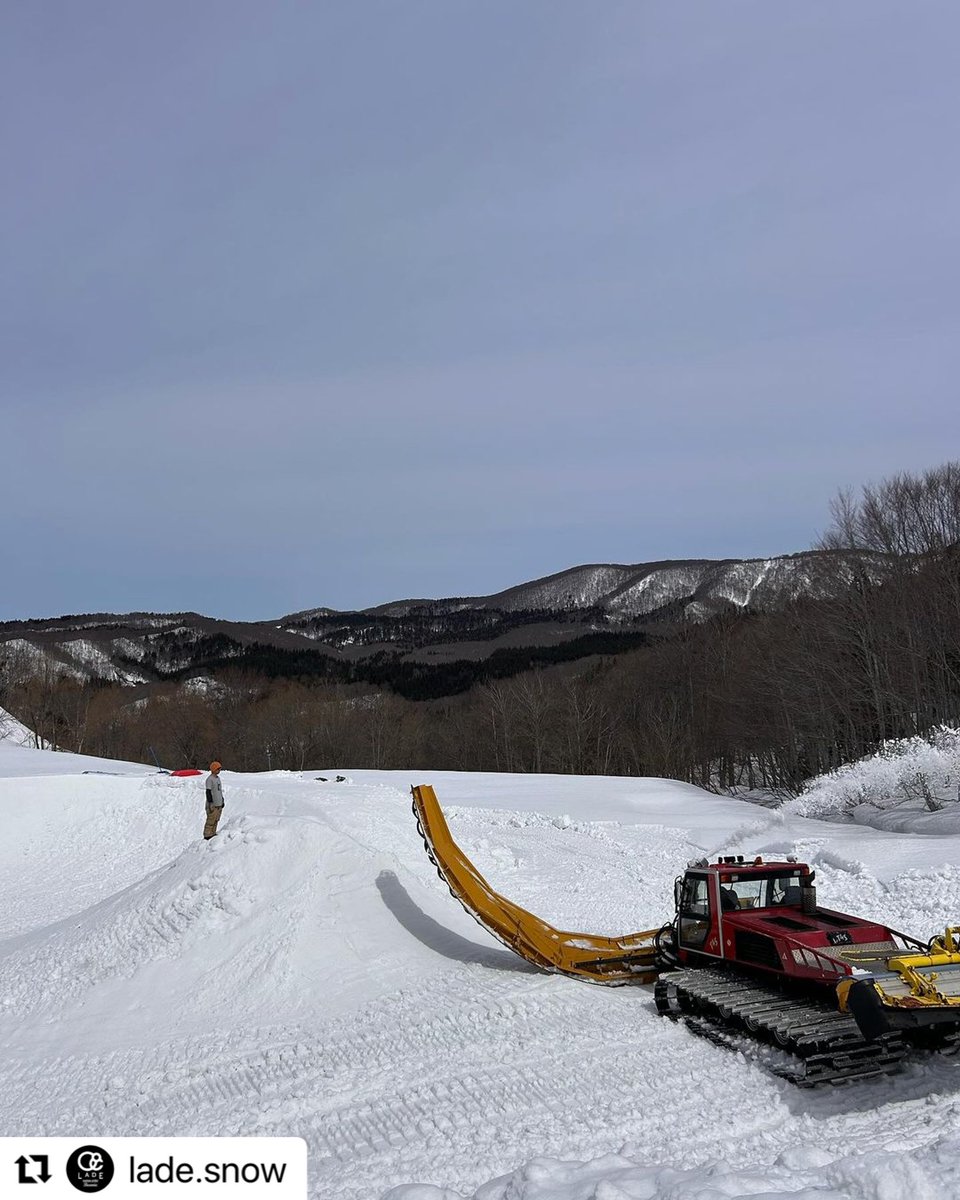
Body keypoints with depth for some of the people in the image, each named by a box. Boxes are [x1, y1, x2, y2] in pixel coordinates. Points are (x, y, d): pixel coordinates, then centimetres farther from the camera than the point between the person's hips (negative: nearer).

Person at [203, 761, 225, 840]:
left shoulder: (218, 778, 14)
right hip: (213, 804, -8)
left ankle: (213, 834, 18)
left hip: (219, 804, 8)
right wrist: (210, 804, -19)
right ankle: (207, 836, 0)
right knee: (211, 821, -6)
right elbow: (208, 792, -16)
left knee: (216, 820, 11)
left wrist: (222, 801, 21)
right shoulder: (209, 779, -13)